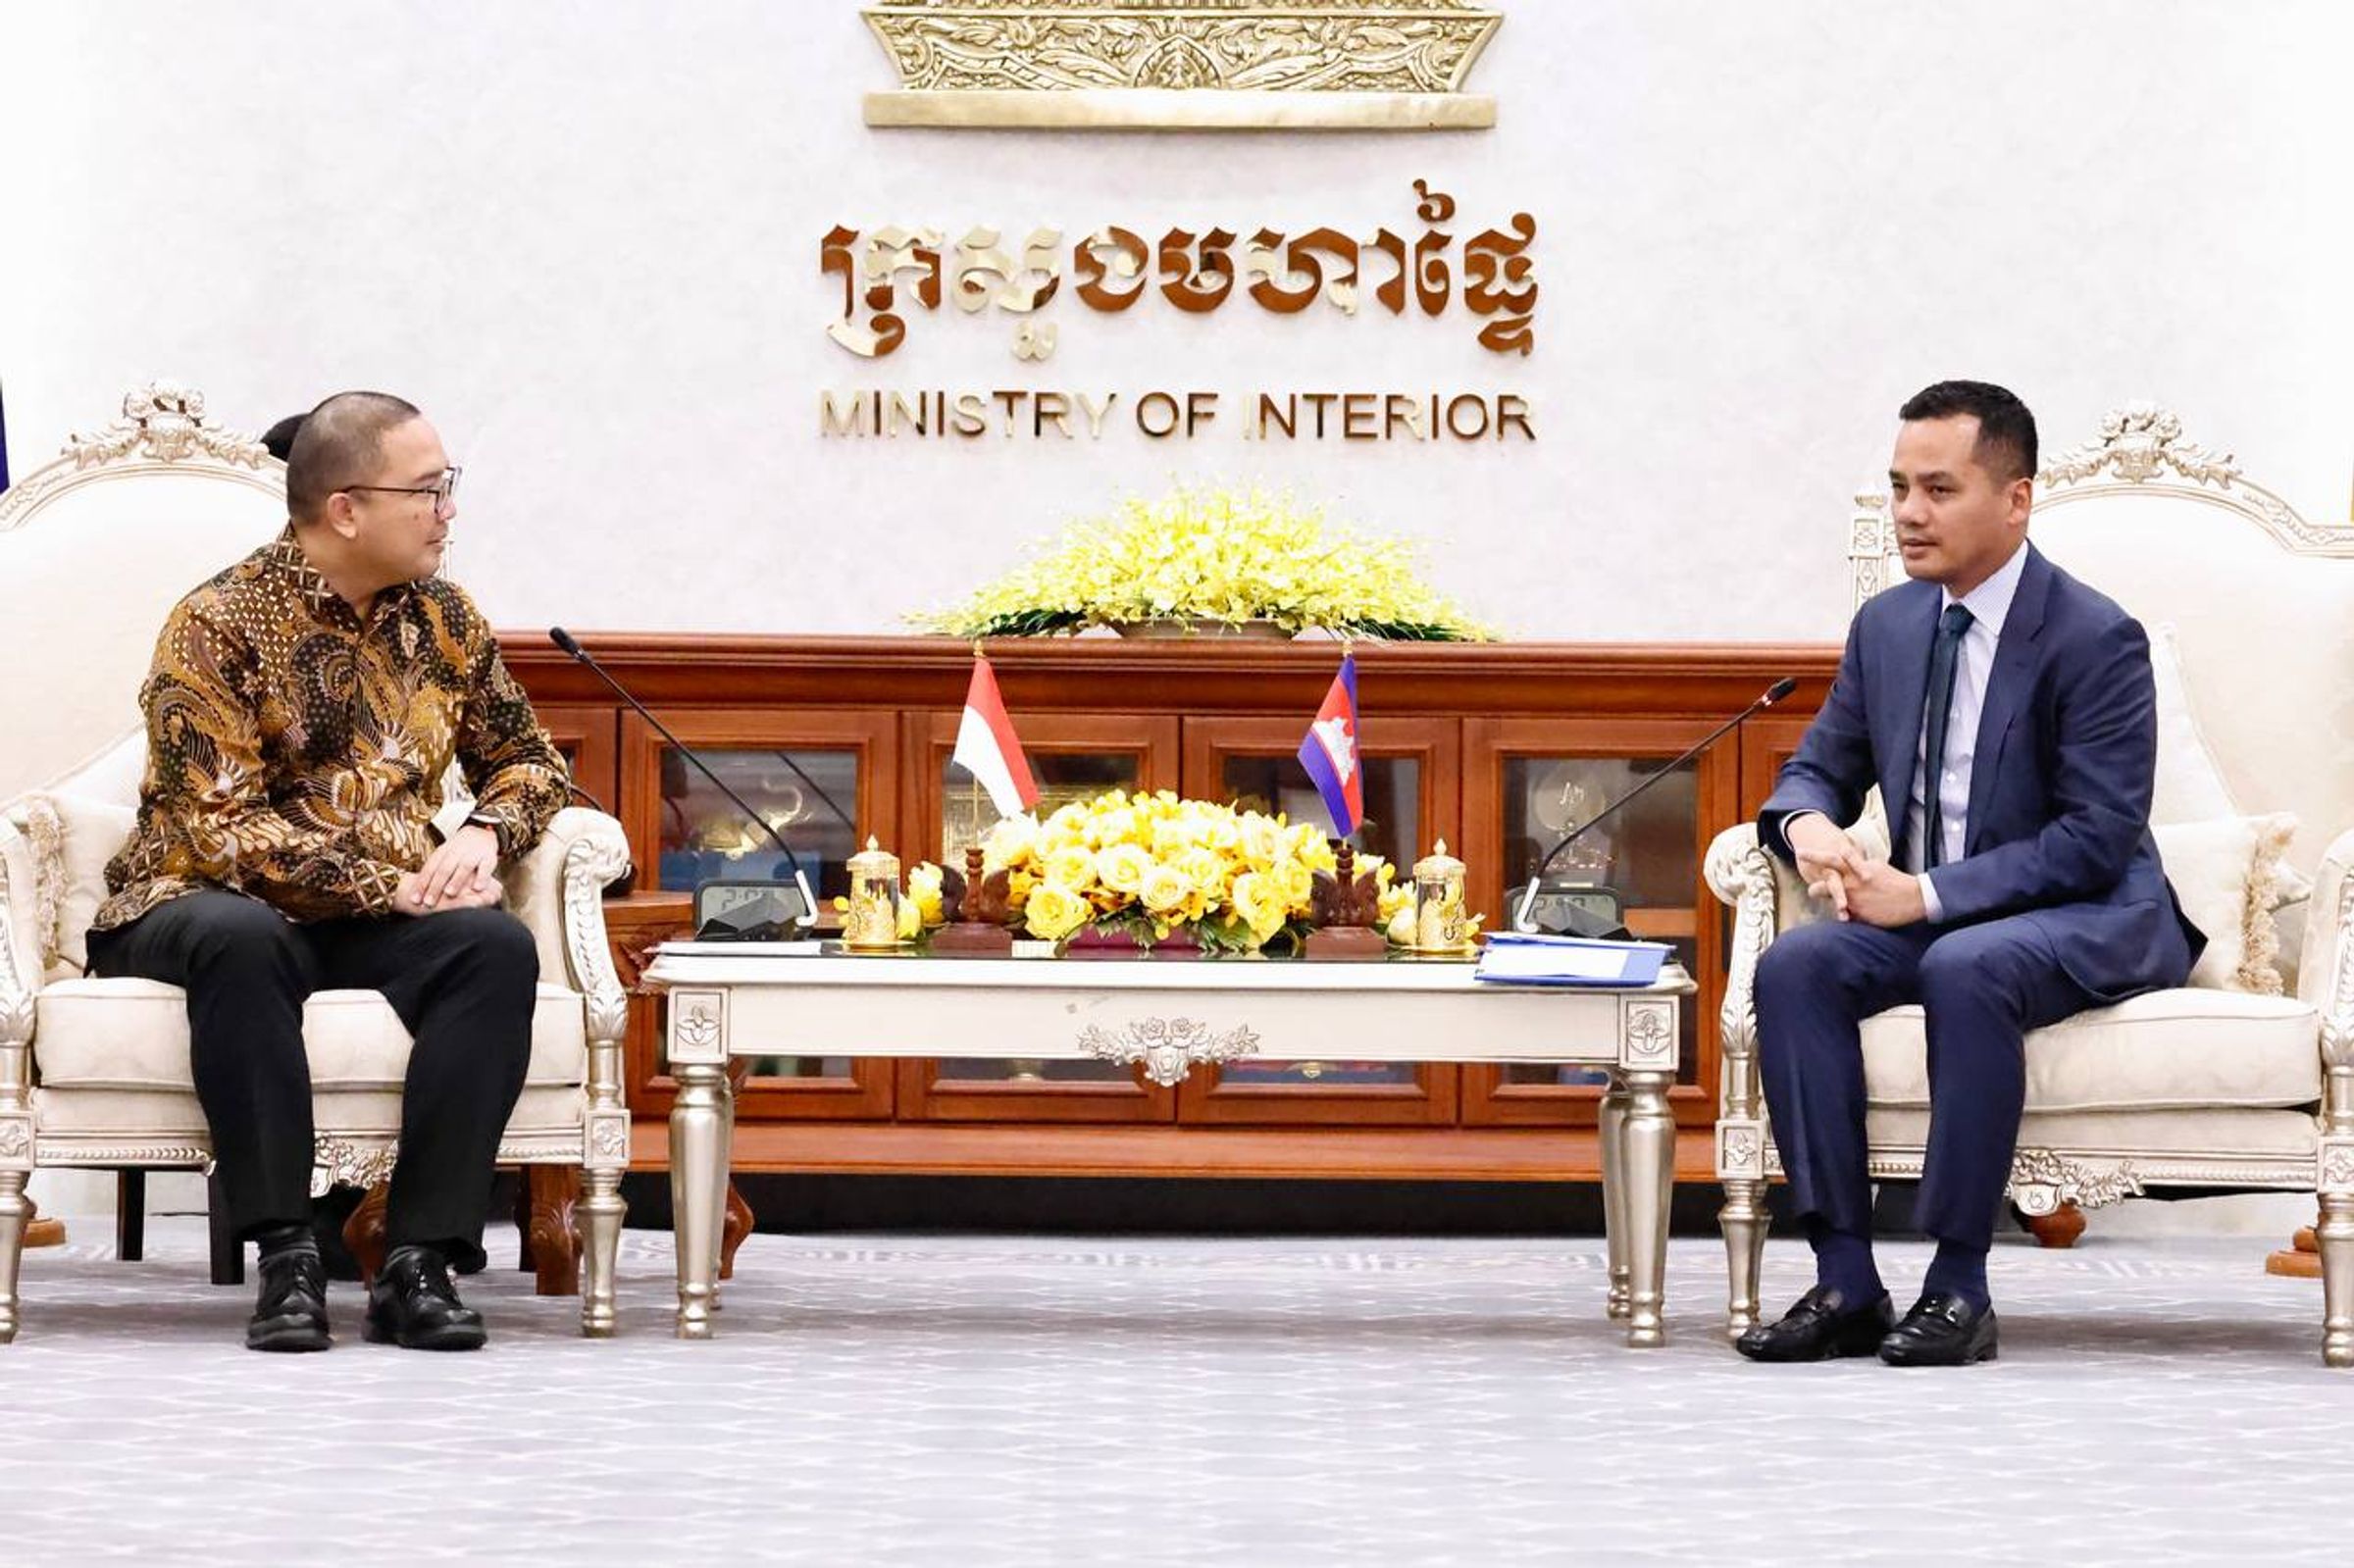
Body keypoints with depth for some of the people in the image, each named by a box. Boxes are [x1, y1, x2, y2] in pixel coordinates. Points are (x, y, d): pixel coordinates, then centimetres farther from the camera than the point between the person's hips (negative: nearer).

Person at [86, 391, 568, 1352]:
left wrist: (485, 833, -7)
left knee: (498, 946, -28)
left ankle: (419, 1263, -31)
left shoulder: (442, 619, 7)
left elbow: (524, 760, 17)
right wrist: (394, 884, -24)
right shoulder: (218, 624, -11)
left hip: (382, 917, 4)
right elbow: (221, 830, -18)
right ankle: (285, 1259, -35)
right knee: (240, 938, -40)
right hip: (205, 904, -4)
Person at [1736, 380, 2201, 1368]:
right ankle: (1845, 1283, -23)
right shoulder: (1887, 625, 6)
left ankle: (1959, 1287, -29)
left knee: (1966, 967, -38)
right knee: (1794, 966, -22)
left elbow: (2098, 838, -19)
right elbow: (1821, 766, 14)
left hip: (2088, 919, -6)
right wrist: (1808, 823, -13)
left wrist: (1929, 893, -25)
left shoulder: (2095, 639, -15)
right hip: (1932, 916, 6)